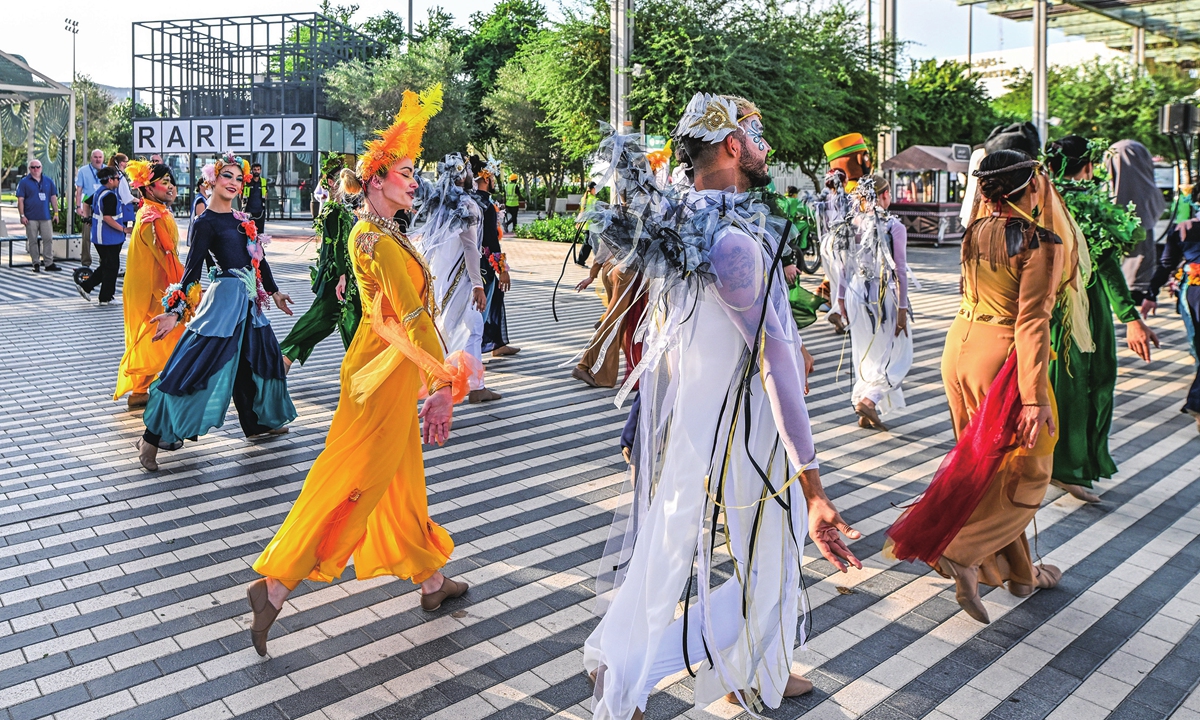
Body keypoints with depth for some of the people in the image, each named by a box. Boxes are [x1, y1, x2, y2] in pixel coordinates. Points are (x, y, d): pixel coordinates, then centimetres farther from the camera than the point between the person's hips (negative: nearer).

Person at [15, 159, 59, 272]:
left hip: (46, 216, 2)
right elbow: (20, 200, -1)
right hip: (31, 218, -2)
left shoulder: (48, 181, 11)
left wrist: (56, 213, 7)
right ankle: (36, 263, 8)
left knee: (48, 239, 0)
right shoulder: (24, 182, 2)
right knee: (33, 241, 2)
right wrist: (22, 215, -8)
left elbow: (53, 198, 13)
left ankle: (49, 263, 5)